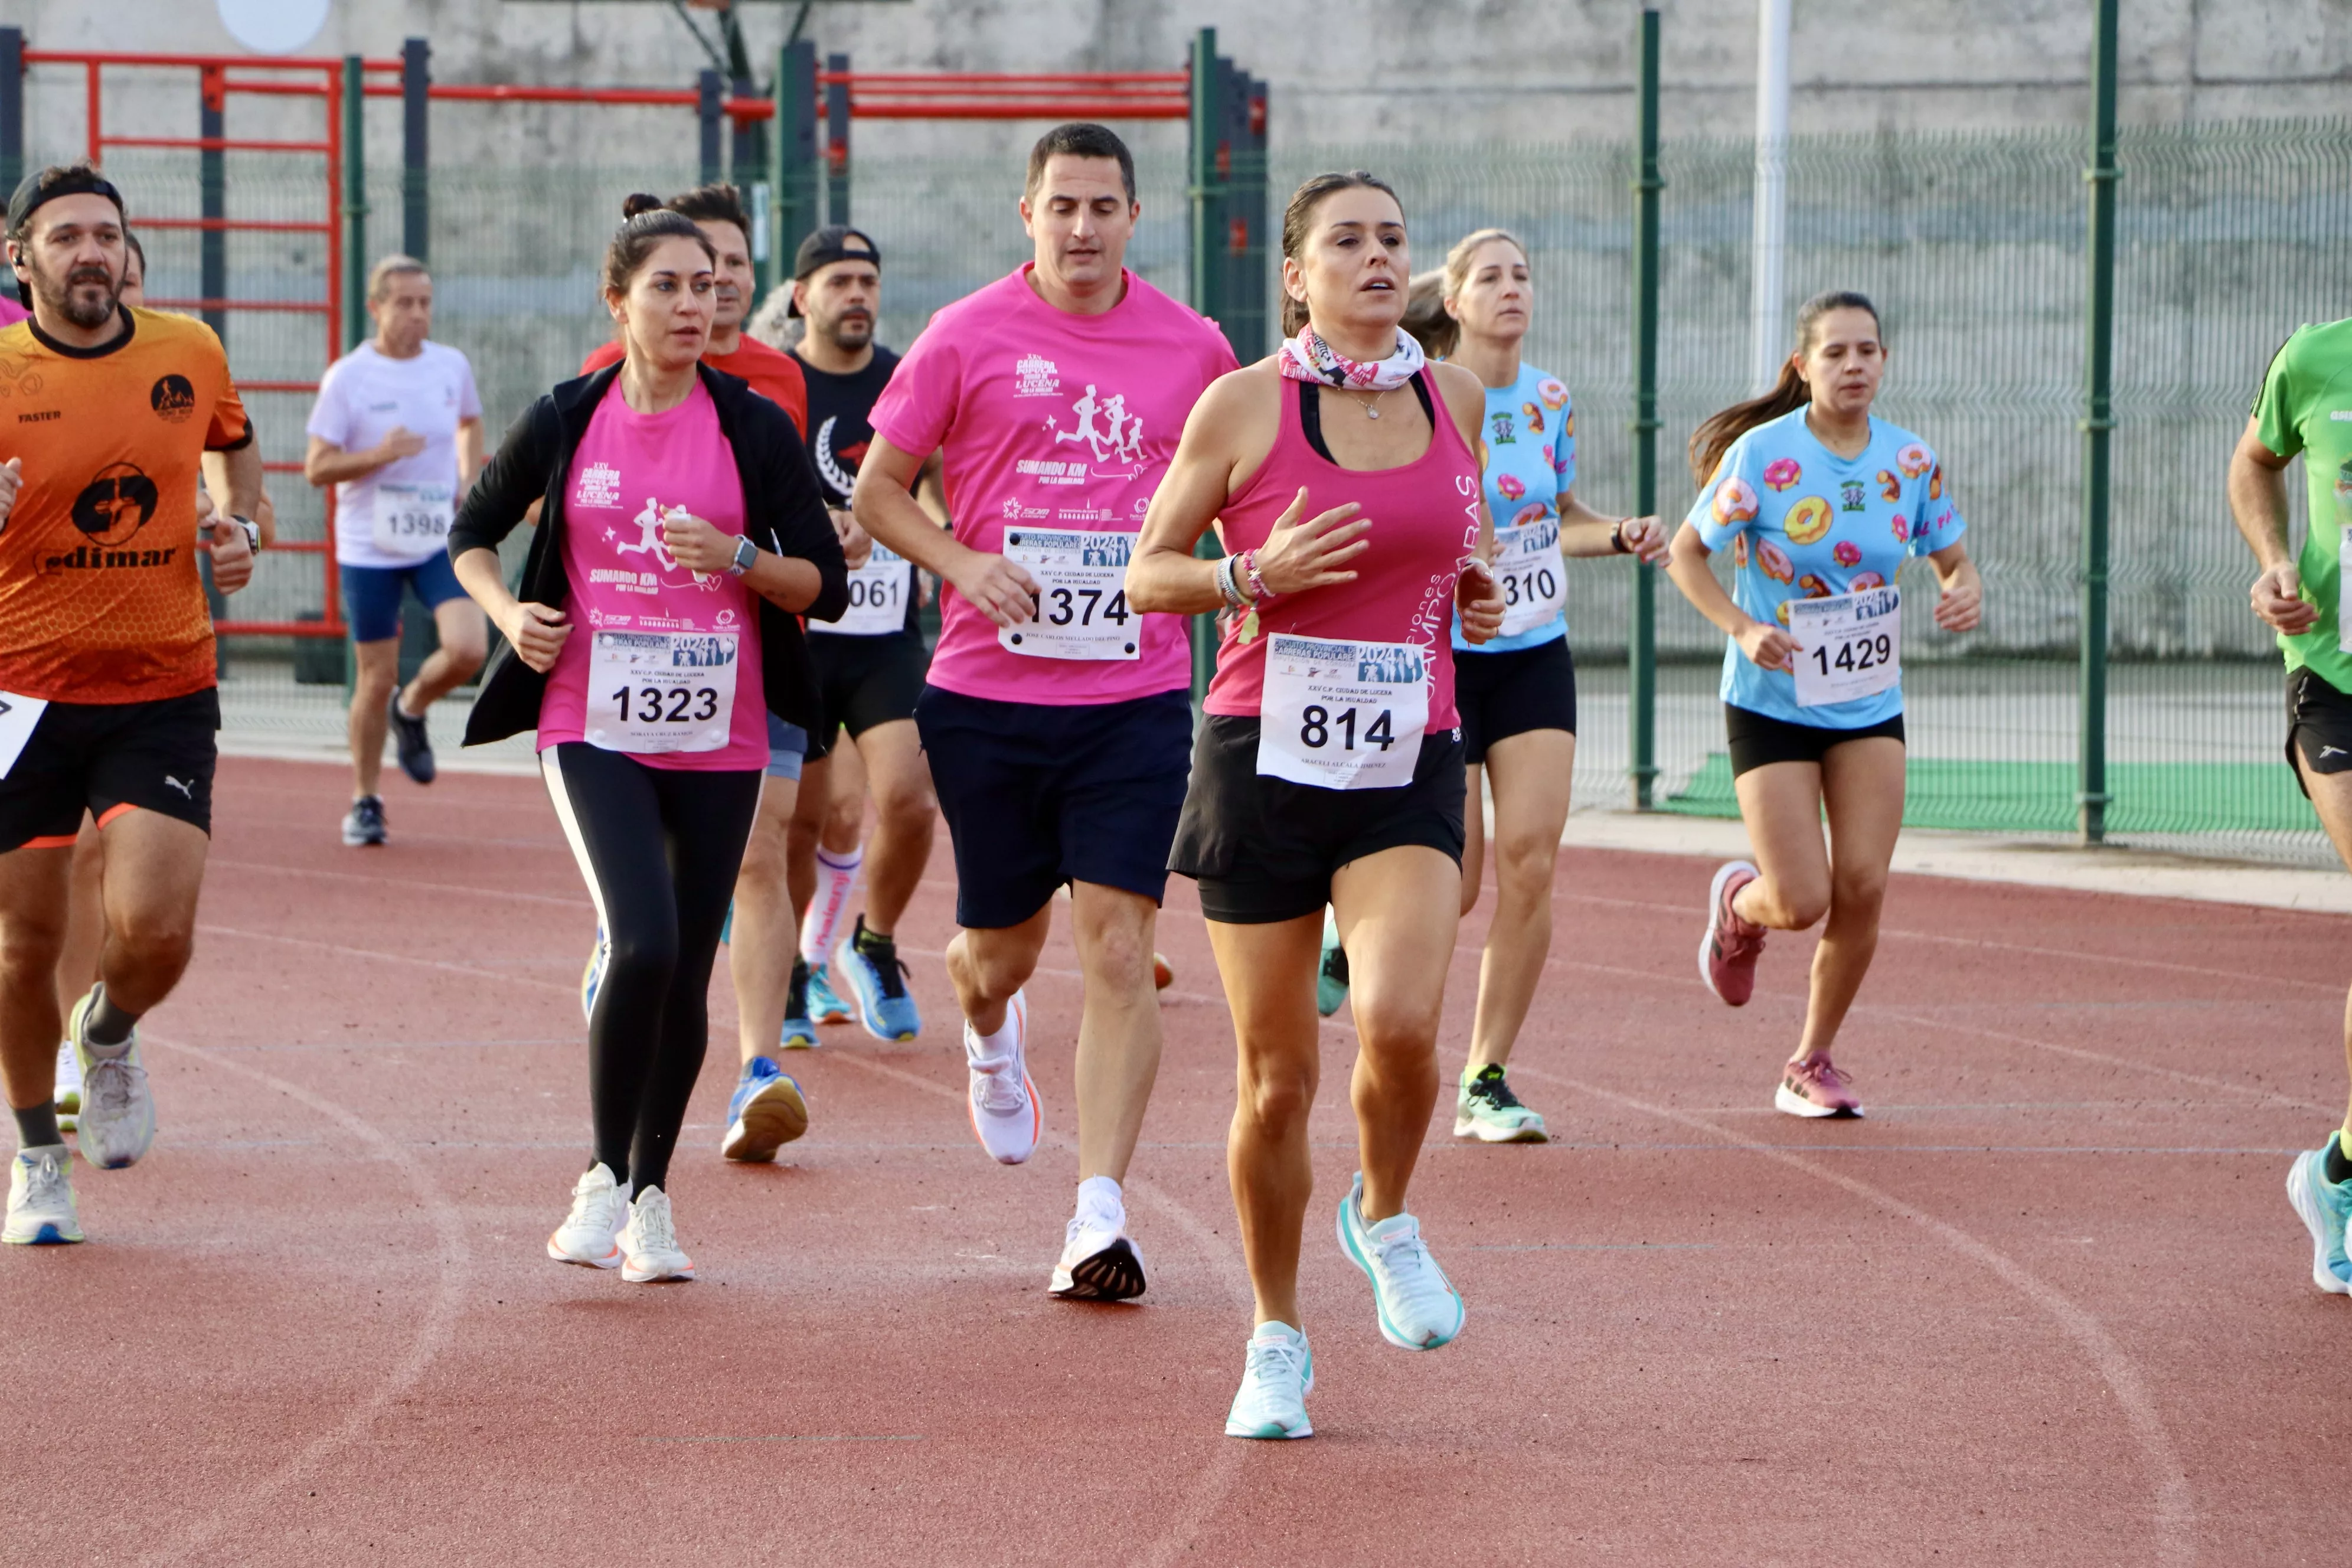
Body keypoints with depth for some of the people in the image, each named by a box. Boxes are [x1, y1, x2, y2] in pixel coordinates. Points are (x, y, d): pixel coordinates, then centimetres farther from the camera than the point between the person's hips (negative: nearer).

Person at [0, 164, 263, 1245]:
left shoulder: (189, 354, 1)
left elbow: (237, 446, 24)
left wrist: (241, 526, 6)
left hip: (166, 687, 1)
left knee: (155, 931, -14)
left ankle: (108, 1039, 23)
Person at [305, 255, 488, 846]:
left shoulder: (453, 367, 3)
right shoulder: (348, 377, -7)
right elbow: (317, 467, -7)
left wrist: (469, 482, 8)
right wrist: (380, 455, -23)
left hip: (440, 539, 3)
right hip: (370, 547, -3)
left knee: (469, 649, -18)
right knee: (376, 677, 1)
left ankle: (412, 708, 15)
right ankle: (364, 802, 19)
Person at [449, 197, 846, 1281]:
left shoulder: (755, 428, 1)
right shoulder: (567, 421, 2)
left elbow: (826, 583, 2)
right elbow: (473, 532, 16)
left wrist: (740, 559, -16)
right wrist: (509, 614, -3)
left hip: (720, 737, 2)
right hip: (593, 728, -2)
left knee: (687, 973, 6)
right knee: (642, 945, -20)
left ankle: (650, 1201, 22)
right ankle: (603, 1181, -4)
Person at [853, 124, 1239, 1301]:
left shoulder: (1192, 350, 4)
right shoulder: (967, 339, -1)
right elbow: (876, 491, 4)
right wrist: (961, 563, -13)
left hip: (1135, 700, 0)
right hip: (986, 695, 0)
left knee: (1117, 950, -11)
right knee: (1002, 947, 11)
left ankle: (1099, 1217, -11)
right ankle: (990, 1036, 49)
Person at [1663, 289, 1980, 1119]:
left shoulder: (1910, 460, -2)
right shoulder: (1762, 455, -14)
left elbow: (1954, 557, 10)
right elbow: (1687, 554, -6)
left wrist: (1966, 591, -14)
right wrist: (1741, 629, -21)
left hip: (1870, 704, 4)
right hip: (1773, 704, -3)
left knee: (1862, 889, -6)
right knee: (1802, 901, -9)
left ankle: (1812, 1063, 14)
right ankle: (1739, 904, 30)